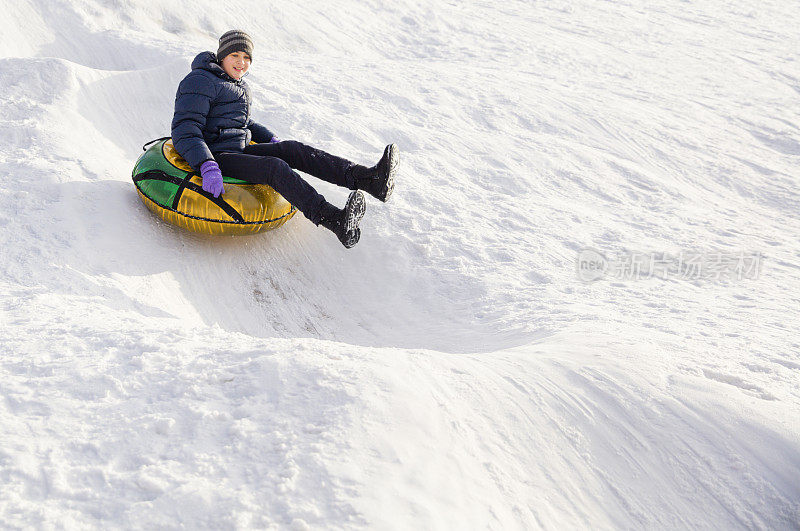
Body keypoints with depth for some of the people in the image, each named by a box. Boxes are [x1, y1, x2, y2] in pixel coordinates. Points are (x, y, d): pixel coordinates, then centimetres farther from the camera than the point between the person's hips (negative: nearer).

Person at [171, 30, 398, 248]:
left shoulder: (239, 86, 20)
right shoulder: (199, 82, -9)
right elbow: (185, 130, -19)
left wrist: (272, 140, 18)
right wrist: (208, 167, -33)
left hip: (239, 149, 8)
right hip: (216, 156, -8)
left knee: (293, 149, -14)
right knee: (276, 168, -30)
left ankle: (368, 179, -31)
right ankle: (335, 221, -51)